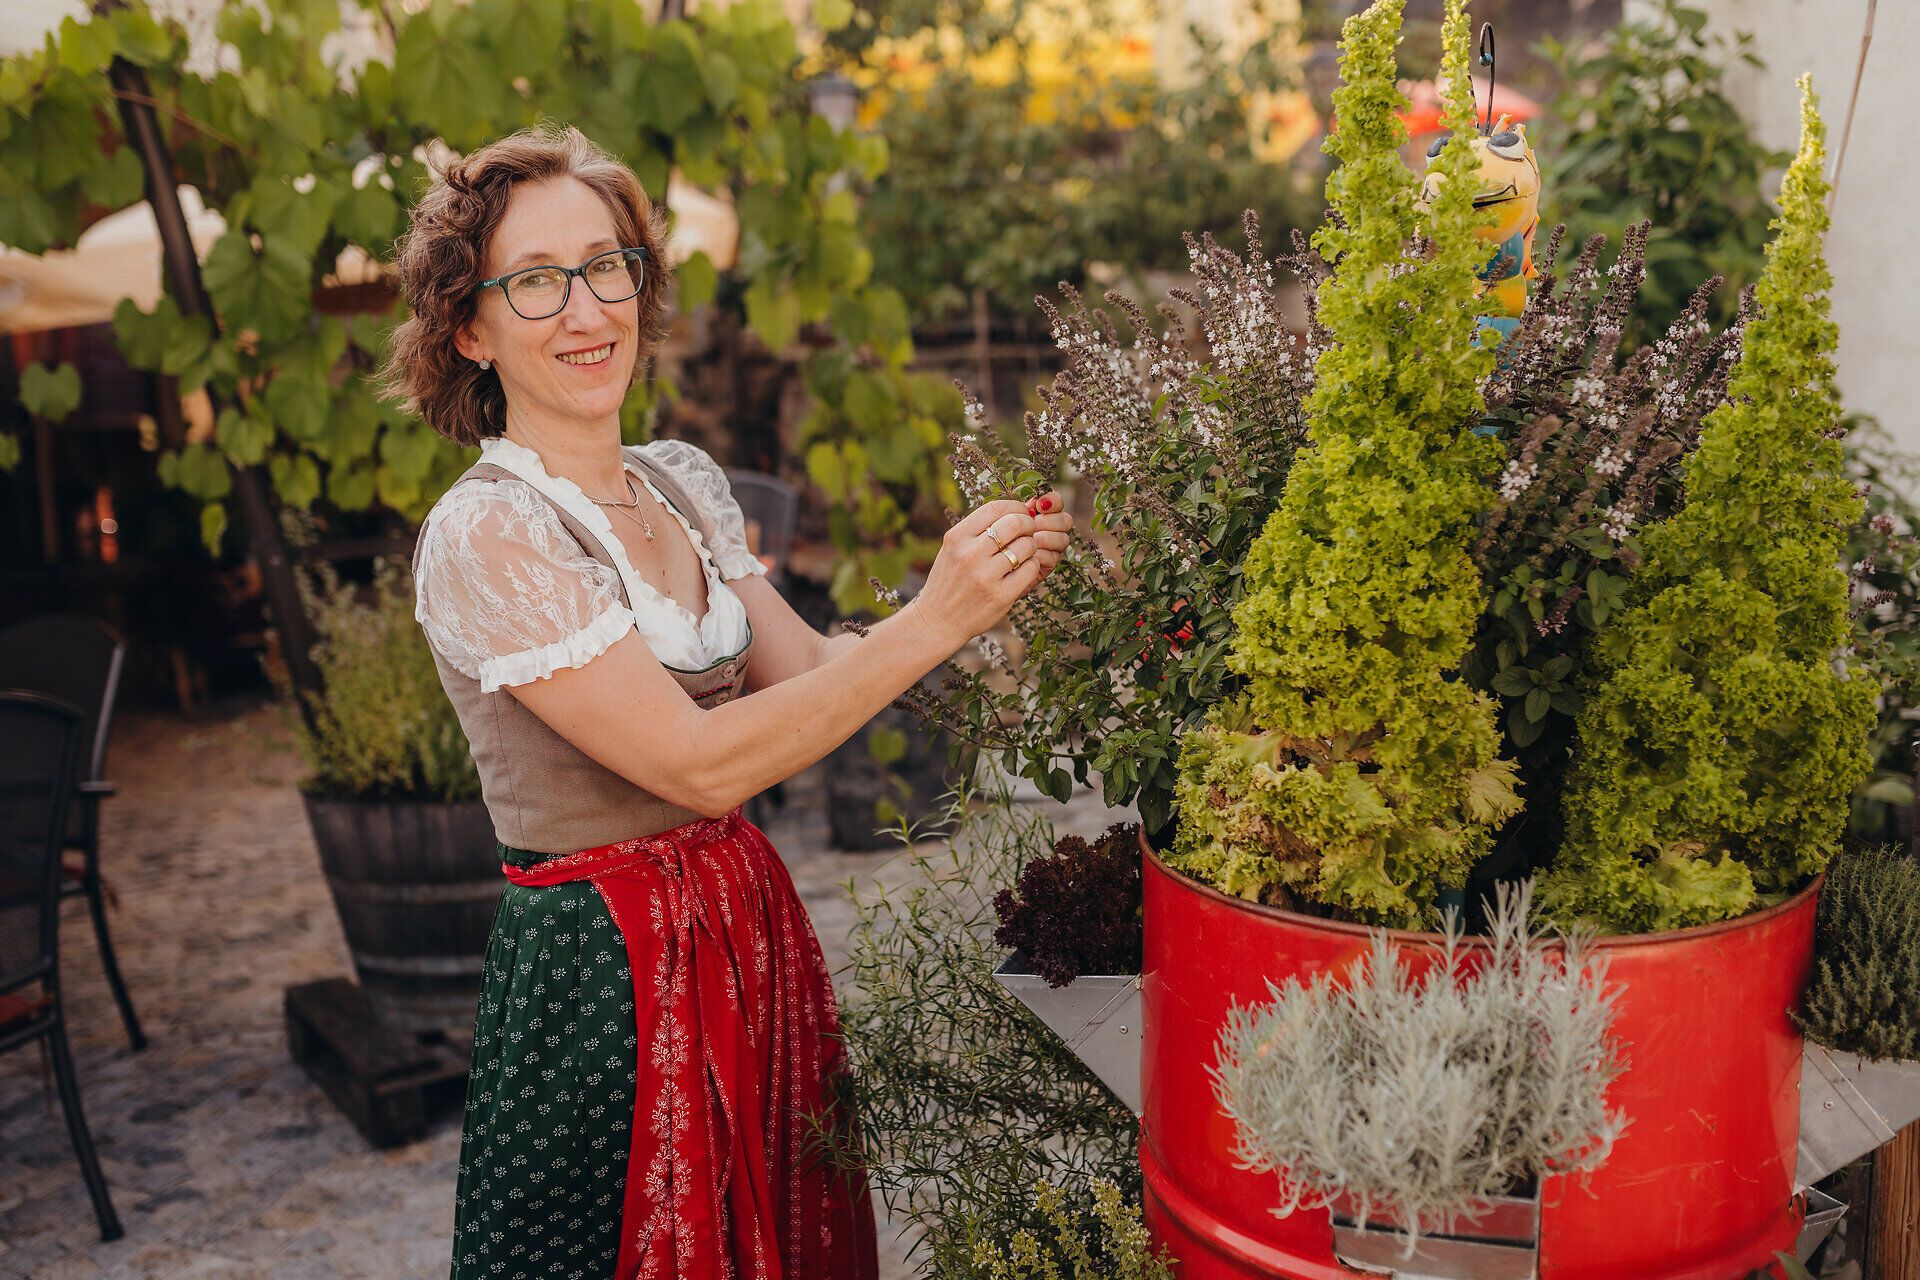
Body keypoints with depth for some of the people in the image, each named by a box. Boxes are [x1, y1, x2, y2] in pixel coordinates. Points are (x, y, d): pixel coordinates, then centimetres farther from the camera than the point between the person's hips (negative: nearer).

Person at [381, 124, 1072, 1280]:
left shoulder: (686, 484, 6)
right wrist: (928, 625, -23)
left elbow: (808, 674, 4)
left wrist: (980, 582, -10)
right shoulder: (485, 536, -17)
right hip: (601, 973, -7)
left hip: (750, 926, 7)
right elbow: (699, 762, -22)